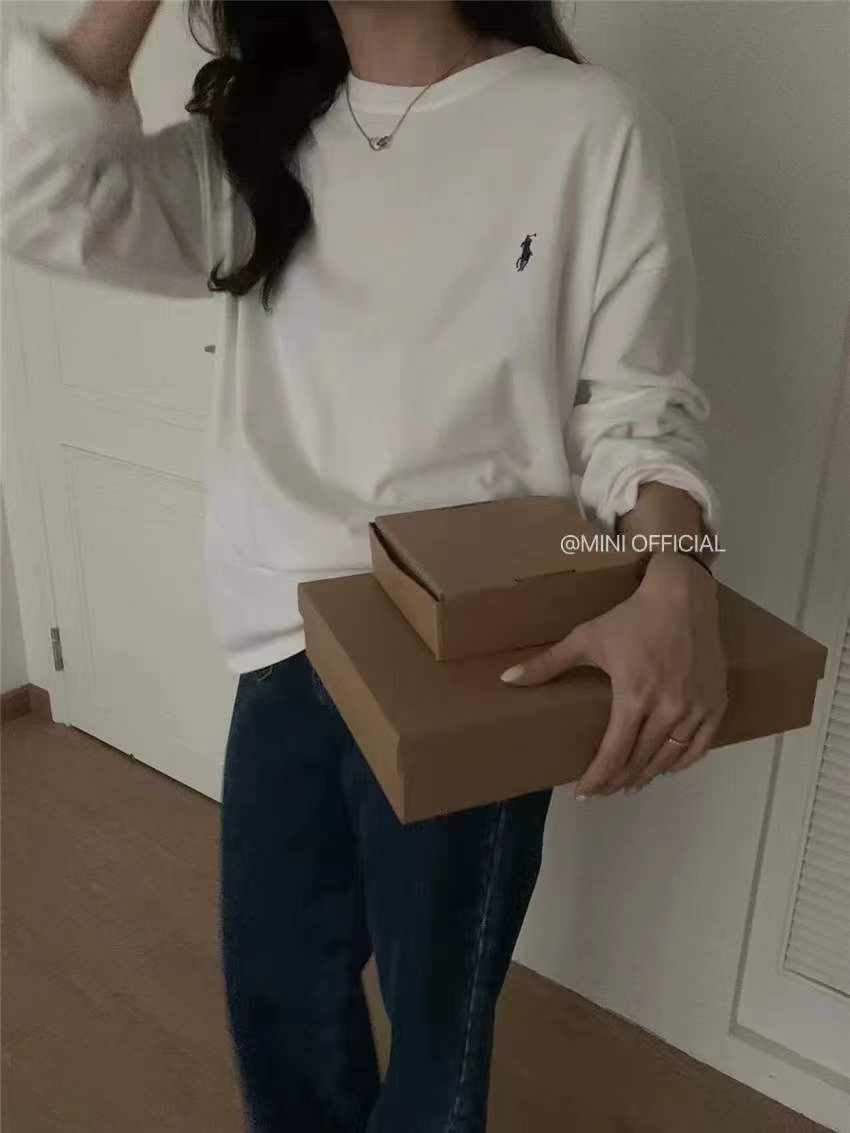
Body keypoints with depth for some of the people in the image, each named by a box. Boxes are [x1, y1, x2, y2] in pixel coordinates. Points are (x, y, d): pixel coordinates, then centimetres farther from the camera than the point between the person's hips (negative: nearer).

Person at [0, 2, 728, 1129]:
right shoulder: (256, 139, 8)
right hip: (286, 645, 5)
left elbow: (637, 405, -8)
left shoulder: (591, 125, -7)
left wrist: (676, 582, -27)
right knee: (275, 985, 24)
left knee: (435, 1005, 17)